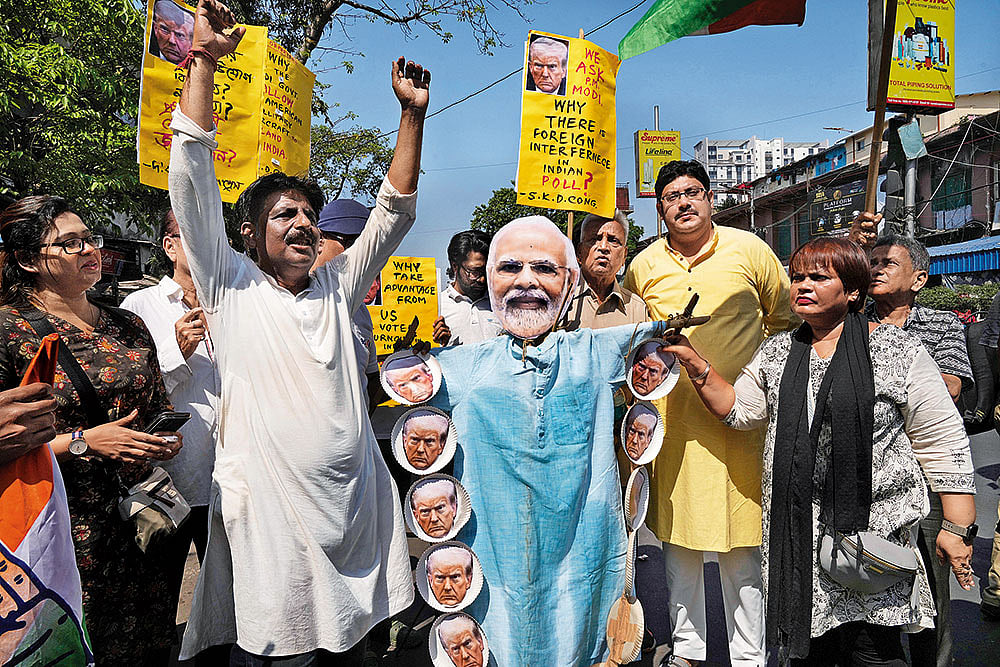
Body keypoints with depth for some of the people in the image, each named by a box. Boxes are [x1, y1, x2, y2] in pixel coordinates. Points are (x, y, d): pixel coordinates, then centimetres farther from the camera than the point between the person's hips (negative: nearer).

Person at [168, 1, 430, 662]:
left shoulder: (338, 286, 11)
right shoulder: (232, 286, 1)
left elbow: (394, 211, 9)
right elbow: (193, 182, -5)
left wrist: (413, 114, 2)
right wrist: (205, 58, -7)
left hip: (356, 505, 4)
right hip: (271, 512, -3)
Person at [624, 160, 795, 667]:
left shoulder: (749, 250, 1)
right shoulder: (642, 267, 5)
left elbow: (782, 321, 12)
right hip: (670, 415, 2)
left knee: (741, 541, 4)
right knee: (677, 536, 11)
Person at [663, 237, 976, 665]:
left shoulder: (898, 351, -5)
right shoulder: (777, 353, 10)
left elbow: (943, 444, -3)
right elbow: (740, 410, 8)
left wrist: (958, 529, -6)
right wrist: (694, 364, -4)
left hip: (873, 528, -4)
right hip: (795, 530, 4)